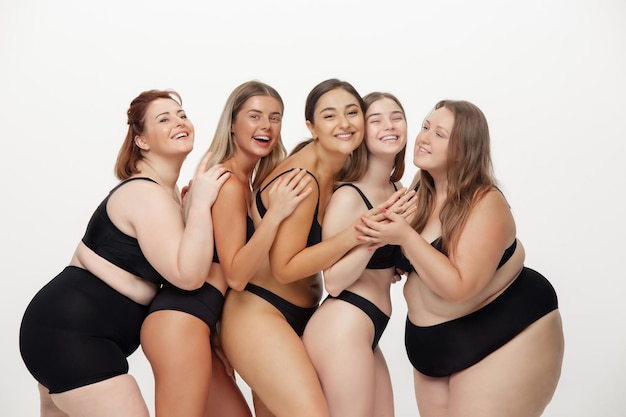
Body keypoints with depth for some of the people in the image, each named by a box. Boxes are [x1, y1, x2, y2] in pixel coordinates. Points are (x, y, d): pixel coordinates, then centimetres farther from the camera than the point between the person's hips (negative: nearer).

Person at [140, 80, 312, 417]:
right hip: (181, 319, -10)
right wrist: (275, 213, -23)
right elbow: (236, 275, -16)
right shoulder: (228, 183, -12)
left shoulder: (244, 183, 17)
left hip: (196, 320, 10)